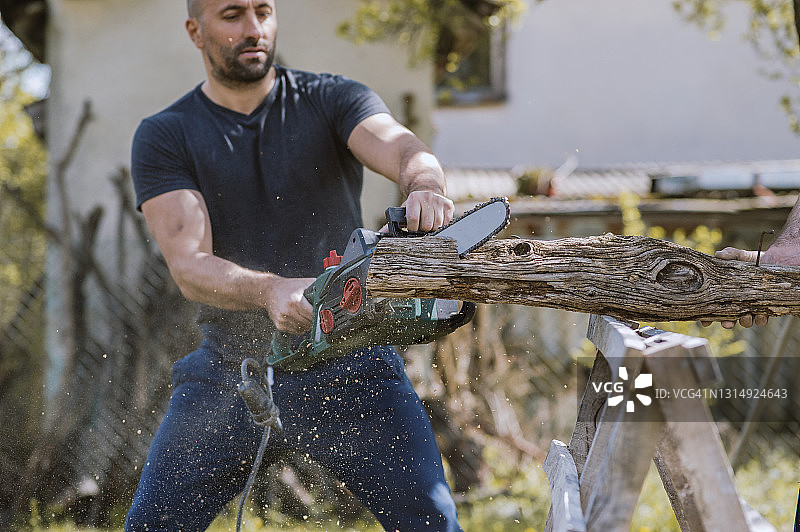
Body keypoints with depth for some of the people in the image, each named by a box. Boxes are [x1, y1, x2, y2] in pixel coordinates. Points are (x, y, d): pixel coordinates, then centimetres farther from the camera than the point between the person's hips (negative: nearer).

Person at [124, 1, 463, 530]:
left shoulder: (332, 100, 2)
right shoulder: (163, 138, 1)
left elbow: (402, 148, -19)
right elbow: (189, 266, -12)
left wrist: (424, 186, -44)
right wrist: (271, 290, -33)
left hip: (351, 366, -1)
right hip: (231, 368, 1)